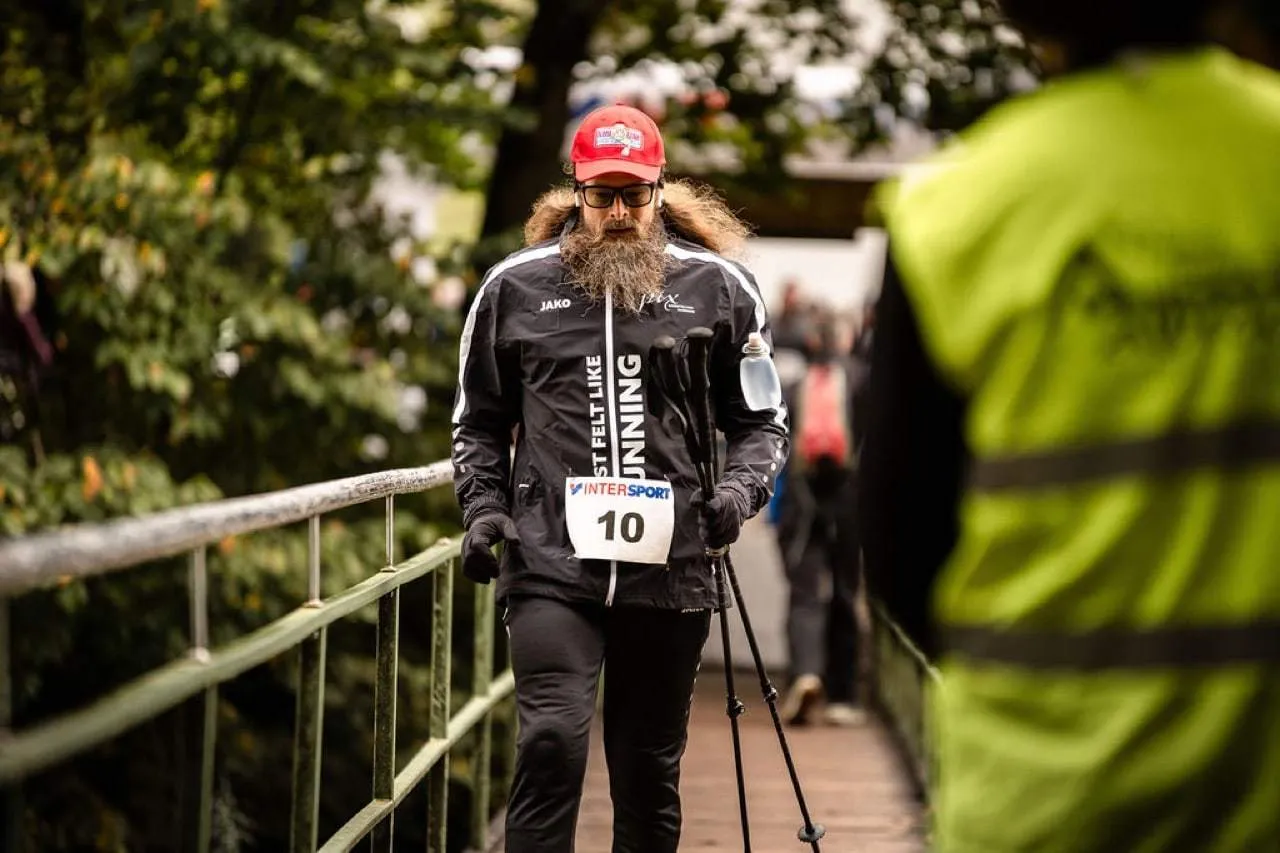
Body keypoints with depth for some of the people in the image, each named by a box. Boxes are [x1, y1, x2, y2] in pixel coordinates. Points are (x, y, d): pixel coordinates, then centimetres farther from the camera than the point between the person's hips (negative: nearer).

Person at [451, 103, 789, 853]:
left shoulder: (720, 287, 5)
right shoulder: (516, 287, 5)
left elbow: (763, 417, 10)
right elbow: (480, 420, 15)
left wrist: (743, 487, -9)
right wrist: (483, 507, 0)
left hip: (670, 569, 1)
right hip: (552, 565, -1)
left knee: (650, 766, 11)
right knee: (552, 741, -16)